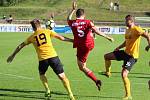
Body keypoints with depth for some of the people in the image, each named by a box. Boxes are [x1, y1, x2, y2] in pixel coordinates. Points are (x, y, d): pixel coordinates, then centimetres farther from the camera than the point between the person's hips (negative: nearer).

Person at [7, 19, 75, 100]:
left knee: (42, 74, 31)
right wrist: (72, 40, 18)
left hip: (42, 59, 1)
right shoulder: (47, 31, 12)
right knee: (62, 76, 1)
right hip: (53, 56, -1)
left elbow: (20, 46, 27)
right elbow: (61, 38, 9)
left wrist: (13, 55, 38)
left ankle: (47, 90, 19)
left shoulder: (32, 37, 16)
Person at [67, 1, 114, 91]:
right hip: (90, 45, 2)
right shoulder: (87, 22, -8)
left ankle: (96, 81, -9)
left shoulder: (72, 23, -4)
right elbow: (96, 31, -17)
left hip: (81, 47, -2)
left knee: (82, 67, 3)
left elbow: (68, 19, 20)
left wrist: (73, 9, 30)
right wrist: (108, 37, -14)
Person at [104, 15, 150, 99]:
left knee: (124, 74, -18)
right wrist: (119, 47, 14)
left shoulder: (136, 29, -16)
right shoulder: (127, 30, 12)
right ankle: (108, 73, 33)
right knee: (107, 56, 13)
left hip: (132, 56, -9)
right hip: (126, 52, 9)